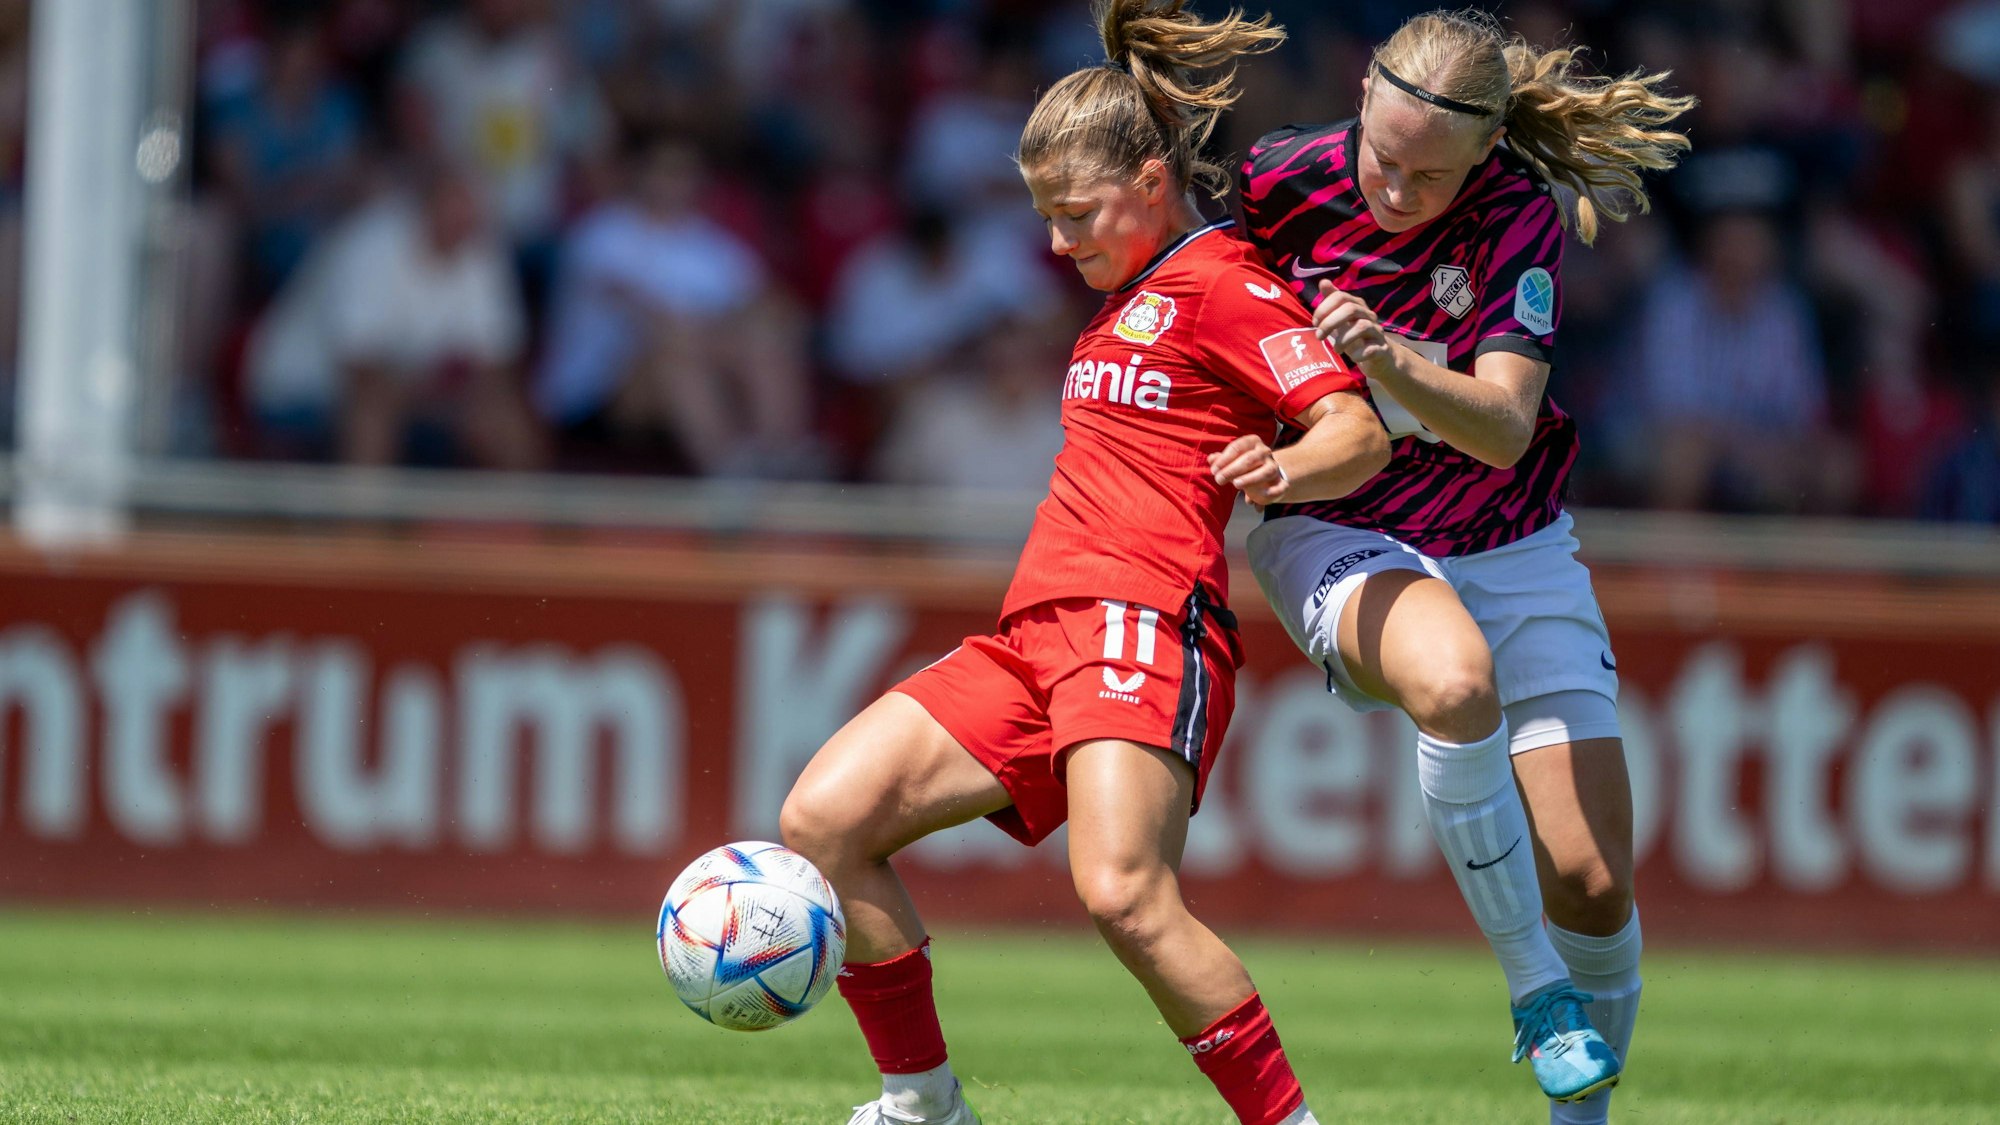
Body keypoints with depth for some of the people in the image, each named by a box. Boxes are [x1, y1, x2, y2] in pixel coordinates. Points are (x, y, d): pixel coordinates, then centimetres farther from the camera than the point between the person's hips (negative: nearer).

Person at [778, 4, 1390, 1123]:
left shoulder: (1224, 285, -1)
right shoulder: (1135, 291, 27)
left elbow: (1360, 433, -12)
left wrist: (1284, 471, -30)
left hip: (1147, 623, -9)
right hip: (1036, 634, 9)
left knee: (1125, 895, -29)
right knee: (822, 818, -5)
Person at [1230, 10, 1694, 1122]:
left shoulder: (1520, 215, -17)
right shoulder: (1286, 180, -15)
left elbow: (1504, 429, -26)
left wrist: (1394, 368, -44)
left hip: (1512, 548, 1)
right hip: (1337, 532, -1)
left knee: (1594, 884, -7)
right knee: (1455, 679, -38)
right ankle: (1537, 990, -22)